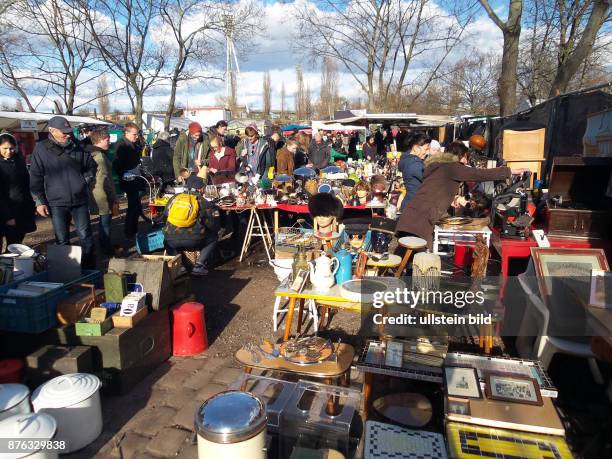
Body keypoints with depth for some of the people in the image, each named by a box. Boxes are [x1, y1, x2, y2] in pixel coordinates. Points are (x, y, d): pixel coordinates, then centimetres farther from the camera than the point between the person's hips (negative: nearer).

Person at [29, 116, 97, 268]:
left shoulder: (76, 146, 3)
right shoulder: (41, 149, -2)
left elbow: (92, 166, 17)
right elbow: (35, 178, 0)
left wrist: (85, 180, 3)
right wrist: (39, 202, -4)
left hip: (79, 200, 1)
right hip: (56, 203, -1)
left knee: (85, 236, 4)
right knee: (62, 241, 9)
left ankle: (90, 270, 16)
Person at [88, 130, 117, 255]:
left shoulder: (92, 154, 12)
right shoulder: (100, 156, -18)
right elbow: (104, 180, -21)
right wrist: (113, 199, -16)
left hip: (97, 196, 10)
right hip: (104, 197, -10)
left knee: (104, 222, 20)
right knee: (105, 222, 1)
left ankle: (105, 246, 33)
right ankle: (107, 249, 11)